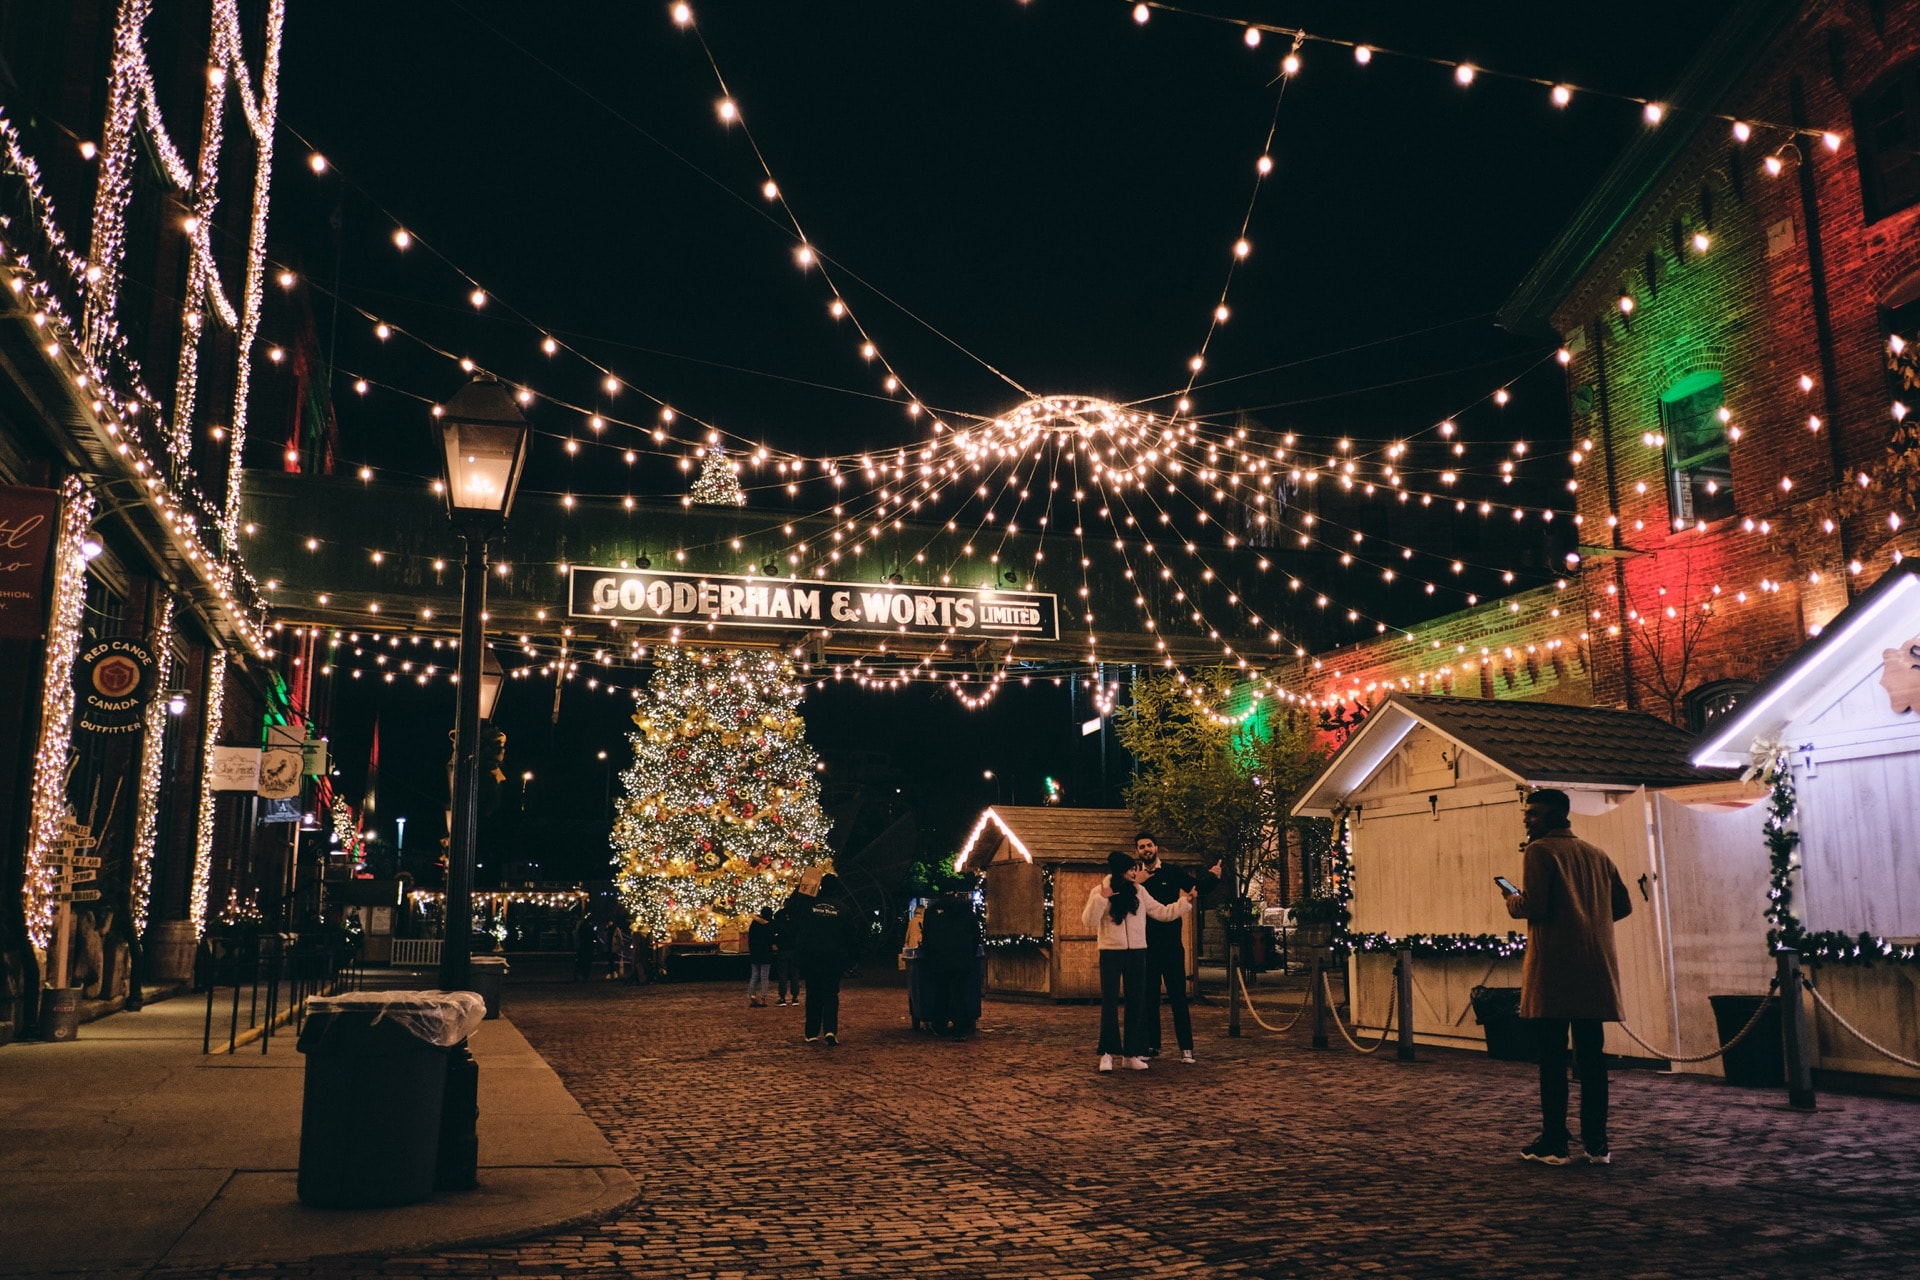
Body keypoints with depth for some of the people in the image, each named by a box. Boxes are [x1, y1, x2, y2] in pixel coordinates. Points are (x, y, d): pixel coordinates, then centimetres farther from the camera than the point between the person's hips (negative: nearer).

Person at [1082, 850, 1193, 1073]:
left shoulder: (1139, 892, 5)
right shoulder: (1099, 891, -5)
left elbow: (1162, 913, 10)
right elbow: (1088, 921, -14)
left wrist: (1185, 902, 2)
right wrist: (1101, 897, -24)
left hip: (1137, 952, 4)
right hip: (1111, 952, -4)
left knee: (1137, 1003, 6)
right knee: (1109, 1003, -3)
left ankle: (1132, 1053, 14)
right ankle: (1107, 1053, 3)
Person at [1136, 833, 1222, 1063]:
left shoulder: (1172, 872, 3)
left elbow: (1200, 888, 8)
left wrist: (1212, 876, -12)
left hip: (1171, 945, -2)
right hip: (1146, 946, 2)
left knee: (1178, 997, -3)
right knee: (1149, 998, 8)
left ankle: (1186, 1048, -2)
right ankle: (1152, 1045, 17)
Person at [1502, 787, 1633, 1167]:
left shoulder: (1540, 850, -6)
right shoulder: (1597, 854, 14)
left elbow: (1534, 906, -16)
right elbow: (1623, 904, 15)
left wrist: (1513, 903, 4)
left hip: (1554, 969, -6)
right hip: (1594, 968, 6)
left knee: (1552, 1057, -2)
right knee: (1591, 1056, 9)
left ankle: (1554, 1144, 0)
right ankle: (1596, 1143, 10)